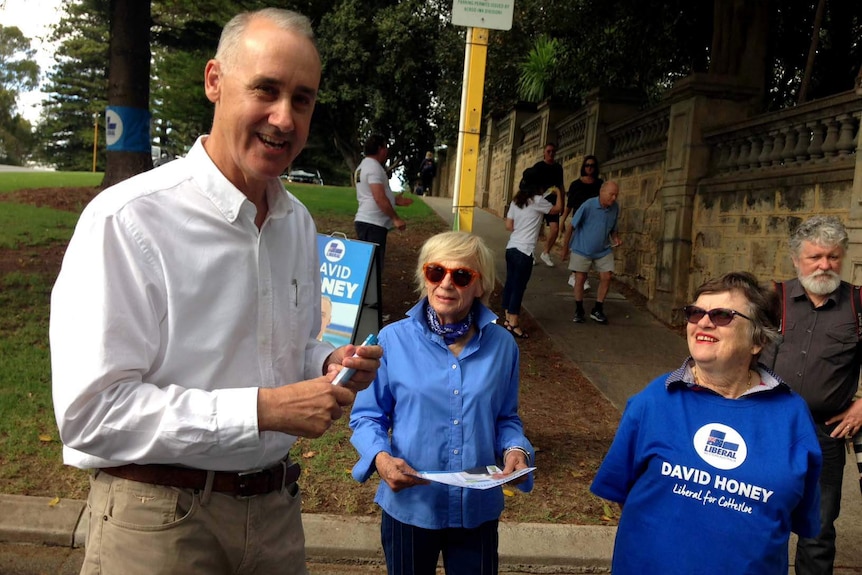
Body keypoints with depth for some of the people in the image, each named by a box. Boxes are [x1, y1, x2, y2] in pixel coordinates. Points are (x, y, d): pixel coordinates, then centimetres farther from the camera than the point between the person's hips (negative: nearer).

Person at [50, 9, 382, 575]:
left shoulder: (299, 223, 4)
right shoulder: (127, 220, -19)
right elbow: (91, 412, -22)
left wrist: (331, 365, -5)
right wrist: (263, 409, -25)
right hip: (161, 524, -6)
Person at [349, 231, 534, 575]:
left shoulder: (502, 345, -4)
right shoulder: (393, 339, -11)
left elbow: (505, 418, 7)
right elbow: (367, 416, -3)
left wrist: (515, 450, -13)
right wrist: (380, 457, -22)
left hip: (478, 509, 2)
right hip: (409, 507, -1)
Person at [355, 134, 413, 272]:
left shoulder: (364, 166, 20)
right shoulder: (374, 167, -13)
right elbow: (379, 198, -22)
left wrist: (395, 200, 23)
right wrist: (396, 218, -19)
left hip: (365, 221, 11)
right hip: (373, 224, -11)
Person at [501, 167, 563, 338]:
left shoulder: (516, 201, 9)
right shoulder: (537, 201, -9)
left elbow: (509, 226, 12)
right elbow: (558, 209, 6)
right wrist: (558, 193, 20)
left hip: (511, 248, 7)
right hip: (524, 251, -7)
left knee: (510, 283, 13)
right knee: (519, 287, -2)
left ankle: (508, 319, 21)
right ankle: (514, 324, 4)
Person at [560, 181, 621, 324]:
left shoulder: (615, 207, -7)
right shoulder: (588, 206, -22)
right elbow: (572, 226, -12)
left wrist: (616, 238, -12)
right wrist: (565, 248, -6)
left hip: (603, 250, 4)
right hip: (582, 249, -4)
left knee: (606, 277, -2)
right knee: (580, 279, 1)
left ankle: (597, 311, 12)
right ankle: (579, 311, 18)